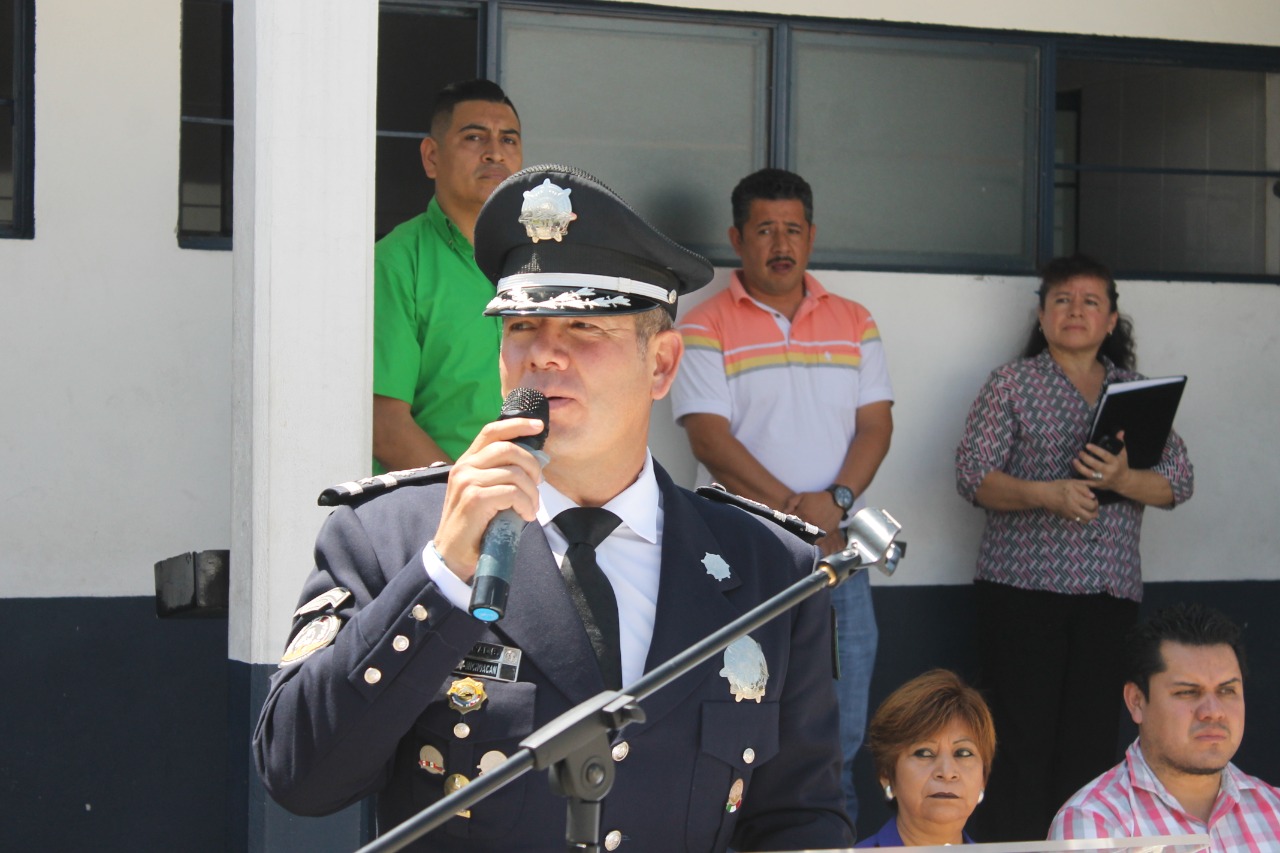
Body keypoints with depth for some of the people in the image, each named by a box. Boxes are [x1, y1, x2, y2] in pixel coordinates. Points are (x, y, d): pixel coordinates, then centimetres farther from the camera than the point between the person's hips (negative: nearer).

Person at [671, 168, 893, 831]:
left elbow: (875, 425, 7)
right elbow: (710, 438, -10)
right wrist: (798, 509, -17)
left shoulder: (853, 323, 13)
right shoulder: (705, 327, -1)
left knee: (841, 735, 6)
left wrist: (837, 501, -11)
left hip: (838, 552, 4)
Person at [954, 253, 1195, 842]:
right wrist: (1046, 494, -20)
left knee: (1093, 743, 0)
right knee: (1023, 742, -6)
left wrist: (1121, 480, -15)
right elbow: (972, 475, -4)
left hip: (1110, 593, 3)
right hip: (1023, 588, -3)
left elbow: (1178, 482, 6)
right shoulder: (1012, 383, 5)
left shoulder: (1137, 392, 14)